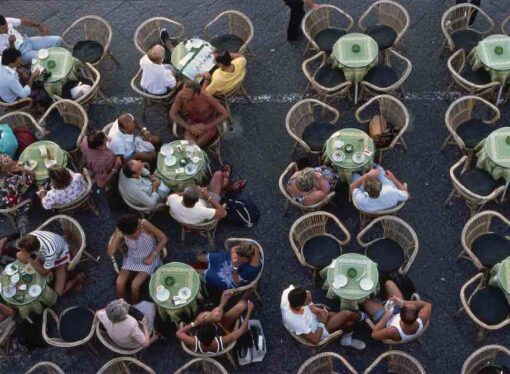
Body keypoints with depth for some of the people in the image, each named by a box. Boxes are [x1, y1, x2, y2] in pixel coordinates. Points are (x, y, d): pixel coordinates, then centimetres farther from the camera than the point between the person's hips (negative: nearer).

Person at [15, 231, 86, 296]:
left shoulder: (49, 251, -45)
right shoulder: (30, 237, -31)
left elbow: (44, 273, -29)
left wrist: (28, 259, -37)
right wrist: (23, 257, -30)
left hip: (61, 256, -6)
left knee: (58, 292, -10)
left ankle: (78, 277, 12)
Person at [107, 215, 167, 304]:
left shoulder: (144, 224, -31)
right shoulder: (120, 231, -22)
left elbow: (163, 238, -20)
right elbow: (110, 253, -19)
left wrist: (152, 256, -20)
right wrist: (116, 237, -35)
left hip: (148, 259, -3)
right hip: (131, 258, 3)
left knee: (135, 285, -19)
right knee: (119, 283, -16)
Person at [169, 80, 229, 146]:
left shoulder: (207, 97, -31)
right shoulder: (180, 95, -25)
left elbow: (225, 114, -23)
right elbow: (172, 114, -12)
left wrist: (206, 127, -26)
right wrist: (188, 127, -21)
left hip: (209, 124, -2)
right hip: (192, 124, 2)